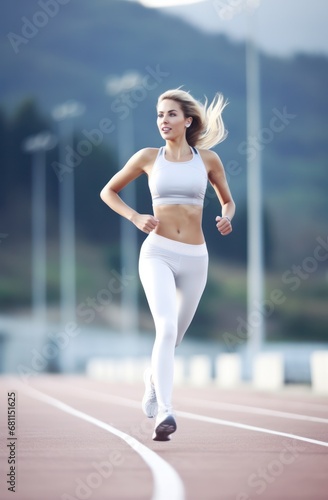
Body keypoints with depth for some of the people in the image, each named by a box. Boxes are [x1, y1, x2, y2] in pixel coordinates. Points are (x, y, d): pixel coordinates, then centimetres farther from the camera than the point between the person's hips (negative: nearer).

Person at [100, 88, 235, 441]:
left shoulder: (208, 159, 5)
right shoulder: (148, 158, 3)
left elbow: (227, 201, 19)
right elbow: (108, 191, 13)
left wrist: (226, 218, -4)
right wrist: (135, 217, -3)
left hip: (194, 258, 3)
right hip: (157, 253, -2)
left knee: (175, 335, 15)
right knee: (166, 327, -24)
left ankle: (152, 378, 48)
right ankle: (164, 413, -32)